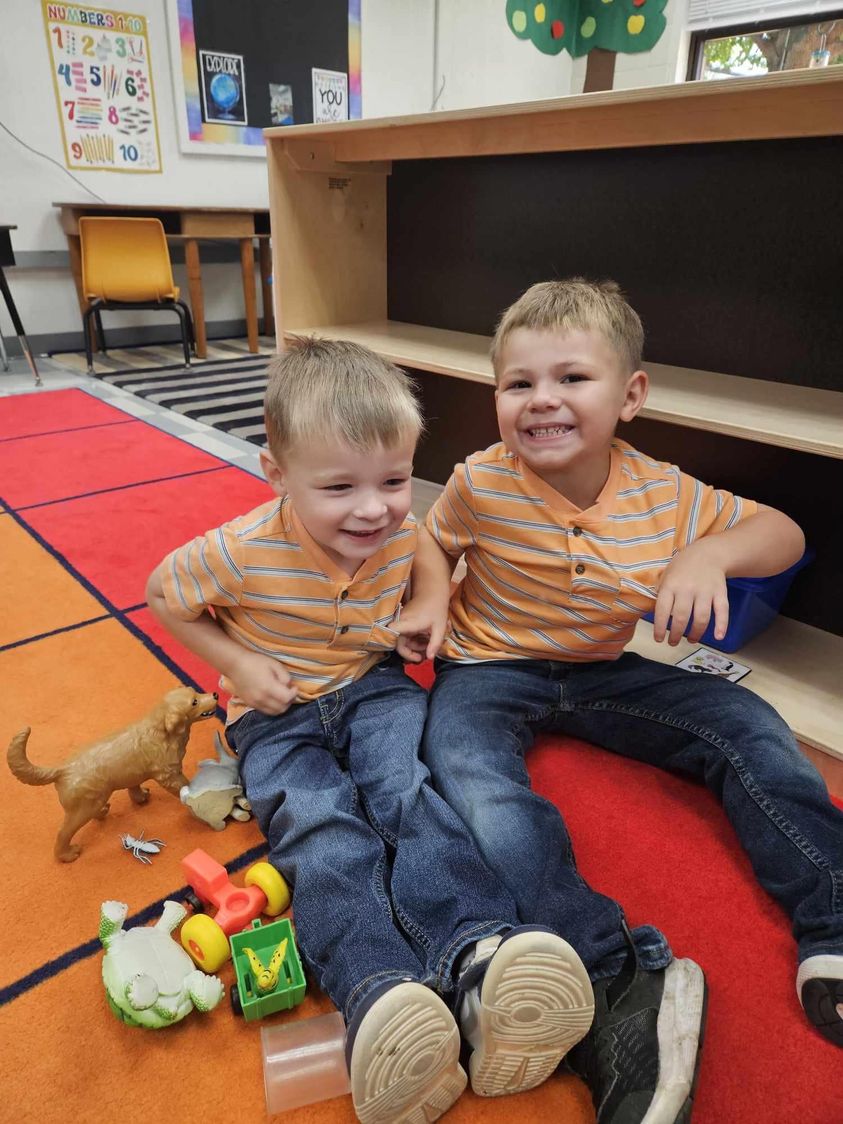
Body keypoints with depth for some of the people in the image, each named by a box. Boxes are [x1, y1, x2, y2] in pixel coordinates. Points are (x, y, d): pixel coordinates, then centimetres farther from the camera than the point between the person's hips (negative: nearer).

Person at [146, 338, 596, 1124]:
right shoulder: (243, 551, -20)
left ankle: (476, 949, -40)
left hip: (374, 686, 2)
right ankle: (378, 991, -41)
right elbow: (164, 595, -1)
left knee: (404, 788, -27)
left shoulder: (410, 537, -9)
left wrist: (422, 626, -6)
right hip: (279, 712, -1)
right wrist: (239, 664, -10)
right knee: (319, 824, -26)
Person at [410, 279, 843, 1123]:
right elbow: (434, 539, 7)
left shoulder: (663, 494, -10)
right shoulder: (482, 484, -15)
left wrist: (711, 553, -22)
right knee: (471, 776, -34)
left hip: (600, 672, 3)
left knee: (744, 724, -11)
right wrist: (431, 596, -15)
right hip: (490, 670, -2)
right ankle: (621, 986, -37)